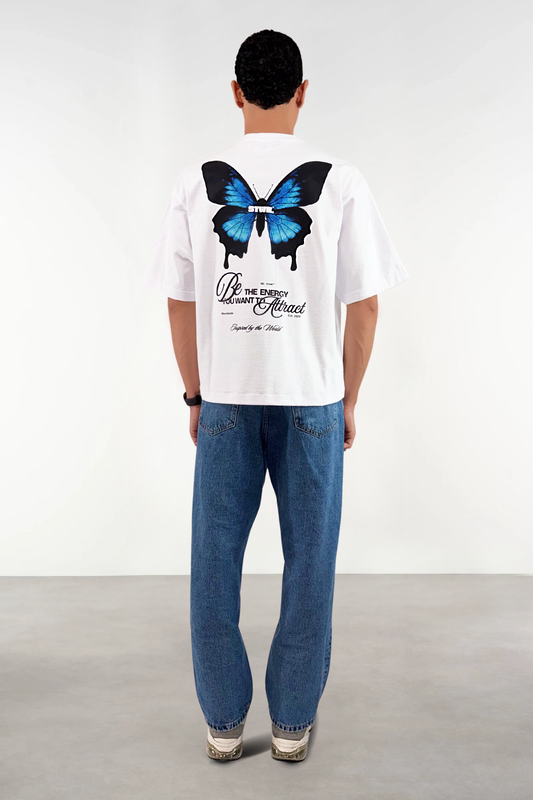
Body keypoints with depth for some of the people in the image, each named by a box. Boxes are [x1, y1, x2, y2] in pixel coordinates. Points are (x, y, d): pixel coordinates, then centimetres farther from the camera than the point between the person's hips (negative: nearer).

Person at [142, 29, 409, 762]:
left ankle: (224, 722, 22)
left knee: (216, 562, 11)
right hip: (312, 399, 0)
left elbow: (179, 304, 0)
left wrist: (196, 397, 11)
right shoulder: (341, 182, -5)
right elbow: (364, 305, -3)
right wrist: (348, 400, 8)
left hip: (226, 400, 1)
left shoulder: (197, 182, -2)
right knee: (309, 561, 11)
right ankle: (293, 723, 21)